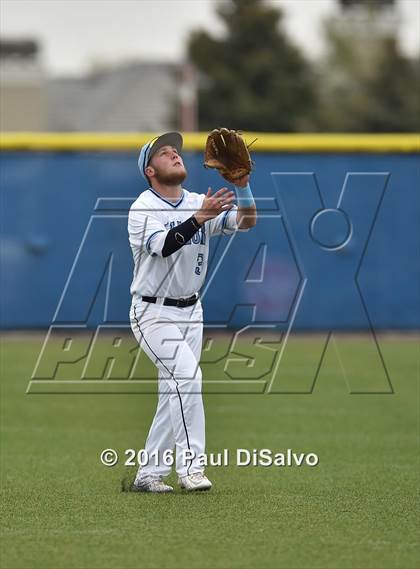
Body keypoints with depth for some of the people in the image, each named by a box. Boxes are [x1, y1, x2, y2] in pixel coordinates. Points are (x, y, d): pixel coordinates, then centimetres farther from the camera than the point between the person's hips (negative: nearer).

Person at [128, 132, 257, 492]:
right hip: (153, 313, -7)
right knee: (187, 375, -23)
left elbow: (246, 222, -9)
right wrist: (199, 218, -42)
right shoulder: (142, 209, -13)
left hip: (190, 312, 7)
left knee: (174, 394, 8)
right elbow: (165, 245, -31)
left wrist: (242, 183, -26)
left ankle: (149, 475, 16)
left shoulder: (200, 204, 3)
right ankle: (190, 466, -20)